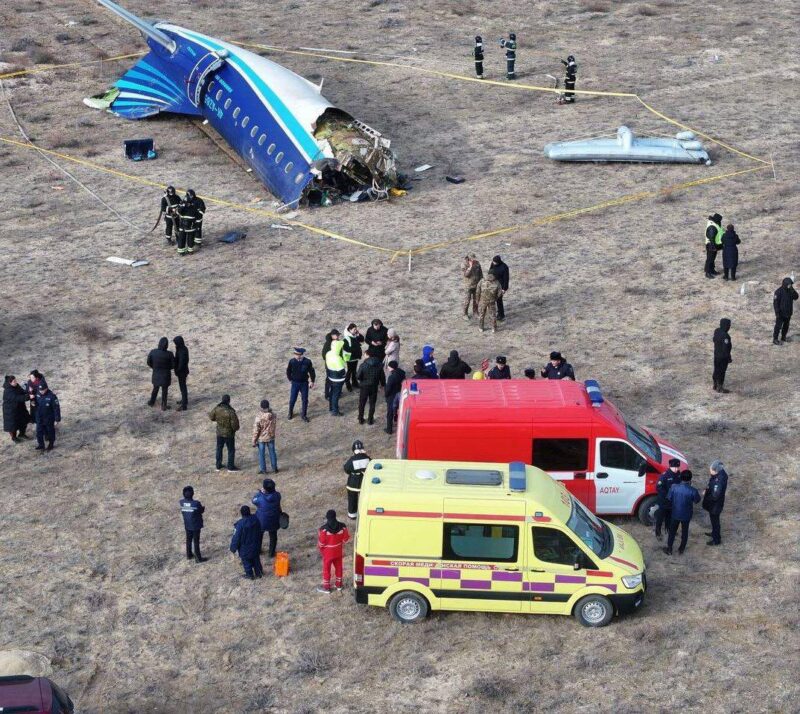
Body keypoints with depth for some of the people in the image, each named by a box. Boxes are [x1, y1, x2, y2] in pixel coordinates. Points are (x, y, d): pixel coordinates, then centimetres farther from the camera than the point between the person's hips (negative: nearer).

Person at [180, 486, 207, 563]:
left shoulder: (182, 502, -15)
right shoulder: (196, 504, -28)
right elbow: (201, 511, -10)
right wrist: (203, 507, 11)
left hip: (187, 525, 5)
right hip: (195, 526, -5)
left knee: (188, 540, 23)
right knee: (196, 542, 8)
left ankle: (189, 554, 39)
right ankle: (198, 558, 18)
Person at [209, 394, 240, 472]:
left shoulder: (217, 409, -14)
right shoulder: (231, 412, -29)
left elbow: (212, 417, 2)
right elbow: (235, 424, -24)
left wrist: (209, 414, 25)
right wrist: (236, 428, -1)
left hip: (219, 433, 5)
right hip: (229, 434, -5)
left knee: (219, 448, 21)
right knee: (231, 450, 13)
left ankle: (218, 466, 31)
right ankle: (231, 467, 22)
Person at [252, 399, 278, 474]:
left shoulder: (259, 417, -24)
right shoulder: (273, 415, -14)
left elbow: (256, 430, -18)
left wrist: (254, 441, -8)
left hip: (261, 438, -3)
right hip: (271, 437, 3)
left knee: (261, 454, 12)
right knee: (272, 452, 18)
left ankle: (263, 470, 20)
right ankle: (274, 468, 27)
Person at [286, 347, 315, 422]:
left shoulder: (307, 362, -16)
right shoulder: (292, 361, -15)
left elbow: (312, 372, -2)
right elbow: (288, 371, 2)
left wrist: (312, 381, 0)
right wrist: (290, 379, 8)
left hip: (304, 383, 0)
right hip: (295, 383, 0)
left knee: (305, 399, 8)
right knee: (292, 399, 5)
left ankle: (304, 414, 26)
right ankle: (290, 413, 30)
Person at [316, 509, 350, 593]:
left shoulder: (324, 529, -28)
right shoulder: (342, 527, -16)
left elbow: (321, 542, -20)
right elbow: (346, 538, -4)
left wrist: (319, 547, 2)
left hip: (328, 552, -4)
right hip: (338, 552, 4)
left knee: (326, 569, 14)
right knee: (338, 567, 22)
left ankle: (326, 587, 26)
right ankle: (339, 585, 37)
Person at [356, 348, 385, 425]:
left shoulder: (363, 365, -19)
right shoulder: (379, 365, -9)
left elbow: (358, 376, -18)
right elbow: (382, 376, -1)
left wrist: (362, 380, 4)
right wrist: (383, 384, 15)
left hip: (364, 386, -2)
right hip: (374, 387, 2)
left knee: (362, 403, 15)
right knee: (372, 404, 15)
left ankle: (361, 419, 24)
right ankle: (370, 420, 20)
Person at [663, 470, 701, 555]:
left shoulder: (674, 487, -19)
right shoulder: (693, 490, -23)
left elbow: (669, 498, -6)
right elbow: (697, 500, -5)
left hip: (675, 513, 1)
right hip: (686, 515, -1)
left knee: (672, 531, 18)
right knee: (684, 532, 20)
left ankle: (669, 549, 28)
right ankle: (681, 549, 31)